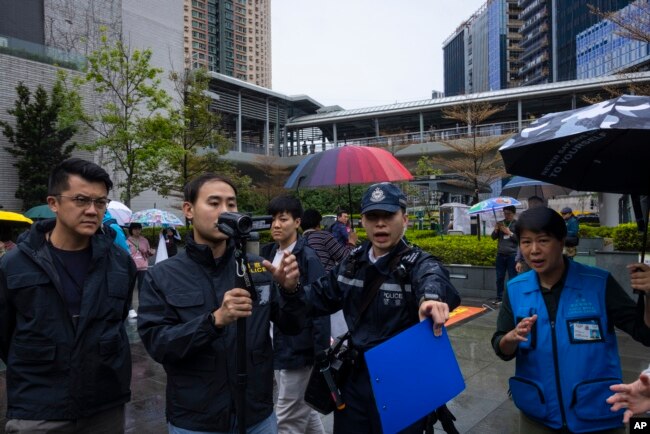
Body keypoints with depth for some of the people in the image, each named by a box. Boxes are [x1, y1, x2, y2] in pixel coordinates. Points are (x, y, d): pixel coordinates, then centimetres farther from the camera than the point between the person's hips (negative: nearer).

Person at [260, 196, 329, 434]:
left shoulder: (308, 258, -15)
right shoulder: (269, 254, 6)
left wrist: (322, 354, -19)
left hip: (298, 350, -7)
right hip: (277, 347, 7)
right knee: (304, 411, 23)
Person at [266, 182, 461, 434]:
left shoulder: (419, 264, -15)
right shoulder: (353, 262, 2)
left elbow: (434, 279, -39)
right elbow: (319, 297, 12)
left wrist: (431, 298, -63)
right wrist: (293, 289, -10)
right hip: (355, 378, 5)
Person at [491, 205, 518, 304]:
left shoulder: (517, 224, -1)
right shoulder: (500, 223, 11)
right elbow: (493, 237, 8)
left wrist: (509, 233, -13)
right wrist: (496, 230, -10)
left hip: (512, 255, -4)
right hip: (500, 254, 4)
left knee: (512, 278, 0)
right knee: (500, 277, 7)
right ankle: (499, 297, 14)